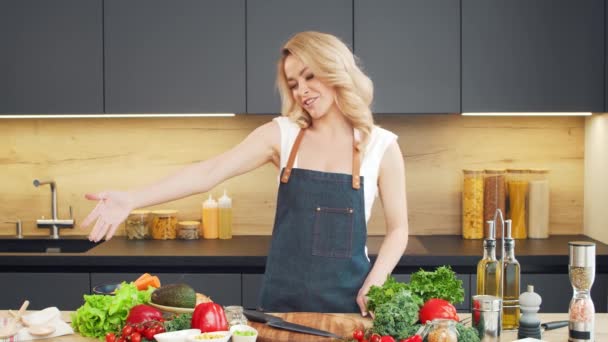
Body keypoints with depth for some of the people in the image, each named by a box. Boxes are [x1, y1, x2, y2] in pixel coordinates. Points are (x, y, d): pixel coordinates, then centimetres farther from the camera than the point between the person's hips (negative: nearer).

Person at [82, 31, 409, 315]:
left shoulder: (382, 146, -4)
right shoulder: (281, 134, -2)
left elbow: (398, 229, 3)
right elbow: (209, 172, -14)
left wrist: (372, 286, -12)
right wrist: (131, 199, -25)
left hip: (346, 298, -1)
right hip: (283, 297, 1)